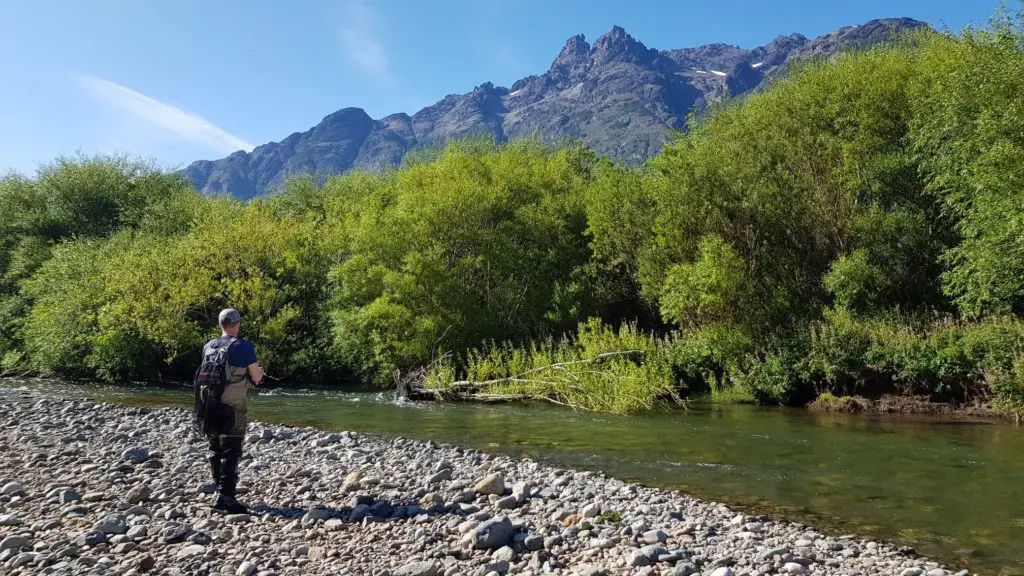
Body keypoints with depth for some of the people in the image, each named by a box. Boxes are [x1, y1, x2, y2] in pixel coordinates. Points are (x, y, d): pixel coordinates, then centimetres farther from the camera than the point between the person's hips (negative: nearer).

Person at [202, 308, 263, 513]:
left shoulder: (208, 347, 8)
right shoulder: (243, 346, -10)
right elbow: (256, 377, -6)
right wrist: (259, 372, 18)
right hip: (233, 406, -6)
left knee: (215, 450, 15)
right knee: (231, 452, -5)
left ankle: (221, 490, 23)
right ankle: (225, 496, -13)